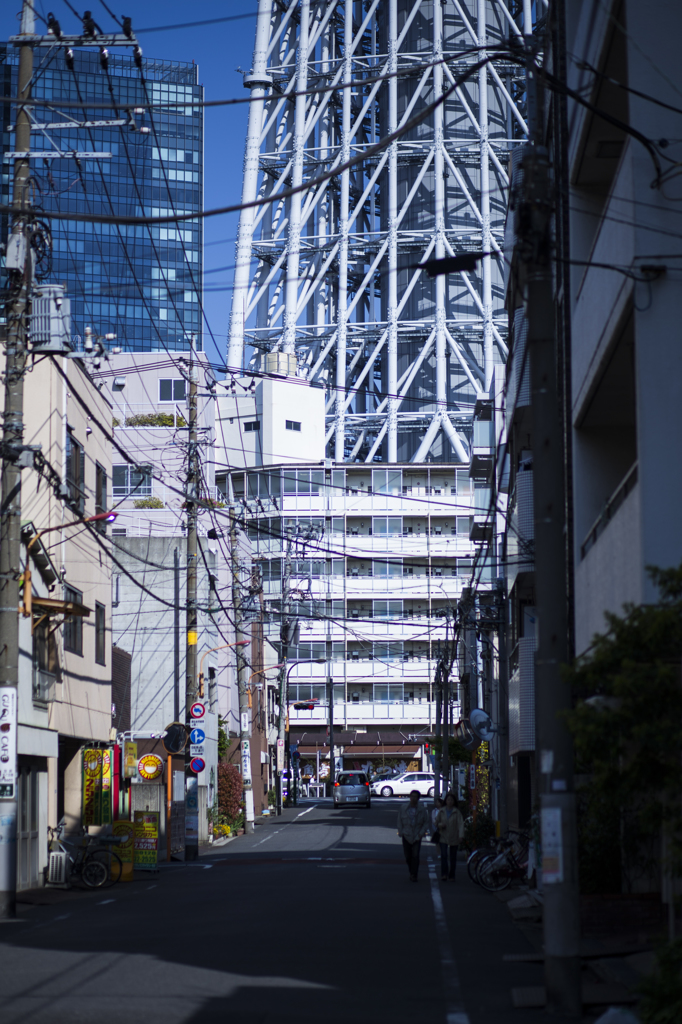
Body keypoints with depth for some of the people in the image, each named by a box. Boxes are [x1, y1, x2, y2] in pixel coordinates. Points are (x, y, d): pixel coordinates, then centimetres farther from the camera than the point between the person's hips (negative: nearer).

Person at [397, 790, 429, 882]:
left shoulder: (422, 810, 2)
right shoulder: (403, 809, 5)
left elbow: (426, 823, 4)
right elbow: (399, 822, 9)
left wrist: (421, 833, -8)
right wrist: (401, 832, -1)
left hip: (417, 836, -2)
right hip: (406, 836, 2)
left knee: (415, 856, -10)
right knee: (408, 856, 6)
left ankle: (414, 875, -7)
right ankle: (412, 872, 26)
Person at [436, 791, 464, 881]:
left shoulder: (456, 812, -2)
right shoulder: (441, 811, 6)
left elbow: (460, 823, -10)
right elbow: (437, 822, 17)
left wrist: (461, 835, -23)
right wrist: (440, 825, -7)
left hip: (454, 838, -1)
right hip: (443, 838, 1)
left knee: (453, 857, 5)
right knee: (443, 855, -15)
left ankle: (452, 876, 15)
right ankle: (444, 875, -18)